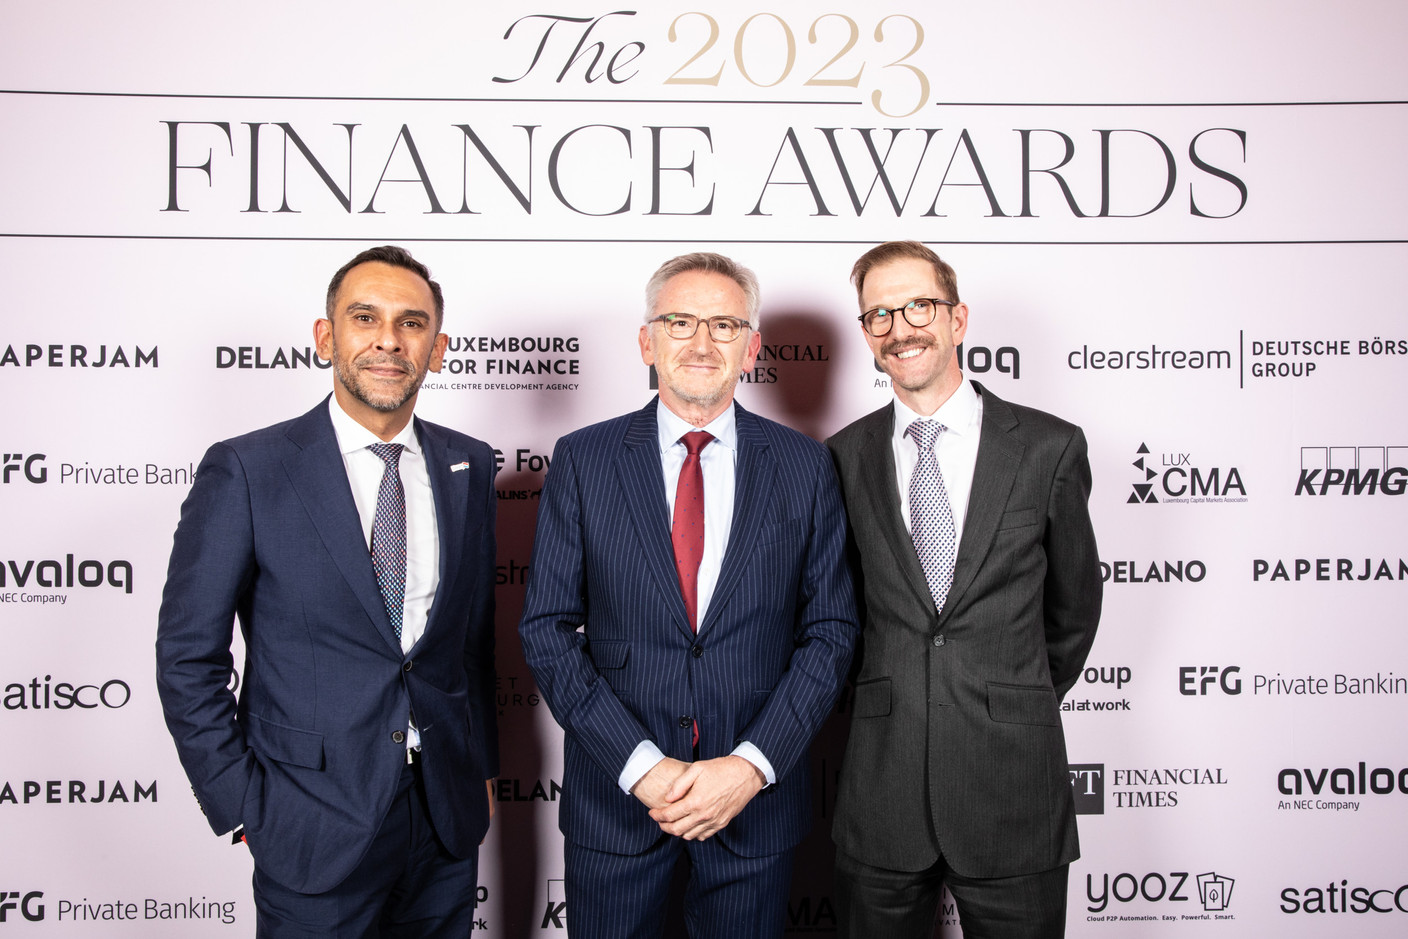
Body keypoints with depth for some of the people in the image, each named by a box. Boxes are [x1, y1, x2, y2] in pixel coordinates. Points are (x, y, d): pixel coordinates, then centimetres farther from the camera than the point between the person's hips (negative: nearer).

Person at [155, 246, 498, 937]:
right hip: (315, 831, -4)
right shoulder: (246, 471, -10)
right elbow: (188, 658, -7)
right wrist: (244, 809, -7)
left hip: (448, 821, 4)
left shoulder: (469, 465, 2)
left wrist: (483, 767, 10)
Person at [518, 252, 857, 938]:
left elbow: (829, 630, -1)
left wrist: (753, 764, -11)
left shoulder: (805, 467, -1)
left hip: (756, 797, 1)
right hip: (613, 796, 0)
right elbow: (547, 628, -5)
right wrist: (640, 764, -13)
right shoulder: (582, 461, -3)